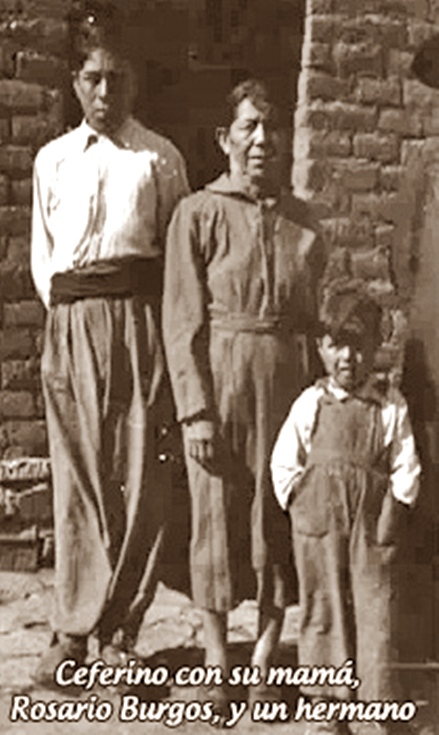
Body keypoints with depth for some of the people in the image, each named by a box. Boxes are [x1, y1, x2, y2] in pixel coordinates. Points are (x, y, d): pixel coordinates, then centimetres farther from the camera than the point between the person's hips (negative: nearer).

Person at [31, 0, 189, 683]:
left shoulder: (160, 157, 8)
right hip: (72, 322, 2)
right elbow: (41, 252, 18)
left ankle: (119, 628, 8)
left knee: (139, 473, -2)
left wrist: (157, 322, -3)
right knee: (77, 474, 1)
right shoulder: (52, 159, 15)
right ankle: (75, 629, 8)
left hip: (140, 315, -2)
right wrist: (64, 314, 6)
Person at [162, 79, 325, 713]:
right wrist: (197, 410, -12)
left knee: (281, 519, 6)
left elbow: (317, 312, 13)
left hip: (288, 377, 3)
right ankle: (218, 671, 15)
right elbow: (183, 320, -5)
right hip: (221, 378, -3)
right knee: (217, 517, 3)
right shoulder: (198, 213, 0)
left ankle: (264, 663, 19)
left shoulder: (300, 219, 11)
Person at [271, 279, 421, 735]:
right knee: (321, 613, 8)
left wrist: (391, 519, -5)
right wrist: (300, 511, -2)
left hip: (371, 527, 0)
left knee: (375, 613, 1)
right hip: (318, 527, 1)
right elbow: (283, 465, 4)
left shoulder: (391, 407, 1)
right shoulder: (310, 404, 2)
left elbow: (405, 471, 2)